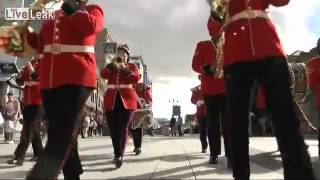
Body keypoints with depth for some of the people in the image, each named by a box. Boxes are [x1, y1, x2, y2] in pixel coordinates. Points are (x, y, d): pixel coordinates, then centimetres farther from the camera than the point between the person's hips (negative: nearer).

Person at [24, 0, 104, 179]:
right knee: (60, 131, 10)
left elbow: (90, 25, -15)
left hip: (78, 79, -6)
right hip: (49, 81, 7)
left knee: (63, 132, -13)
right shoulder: (52, 15, 24)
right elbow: (41, 44, 23)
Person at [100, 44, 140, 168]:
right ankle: (117, 154, 20)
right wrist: (113, 64, -12)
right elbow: (103, 75, -3)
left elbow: (136, 78, -8)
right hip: (111, 101, 3)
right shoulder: (110, 66, 18)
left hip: (127, 100, -2)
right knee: (113, 128, 4)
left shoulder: (132, 66, 12)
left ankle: (119, 155, -12)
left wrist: (124, 68, -15)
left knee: (123, 128, -10)